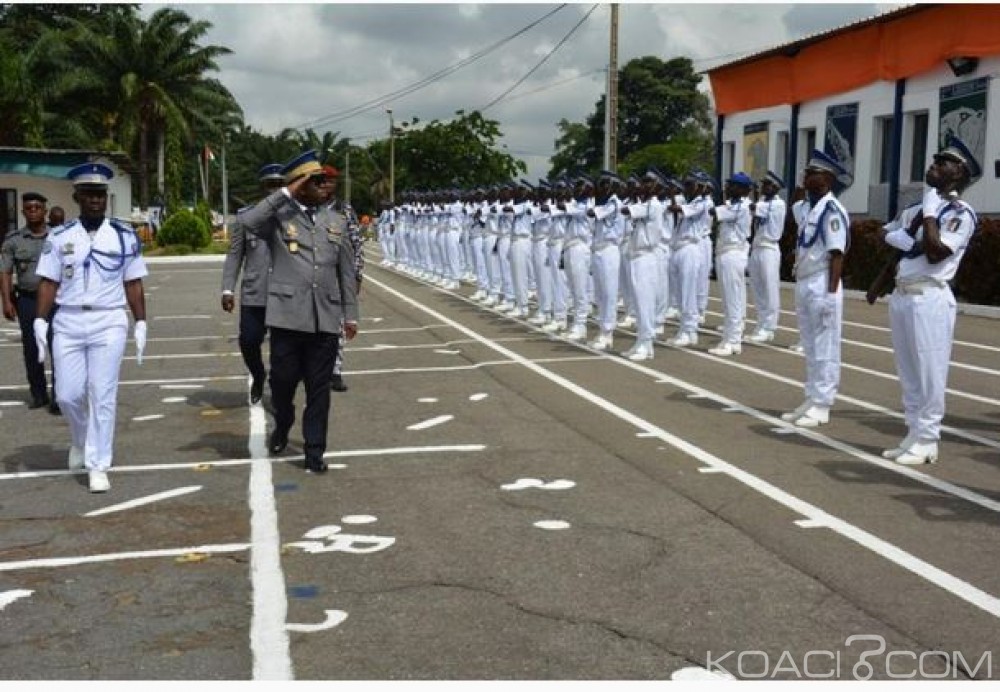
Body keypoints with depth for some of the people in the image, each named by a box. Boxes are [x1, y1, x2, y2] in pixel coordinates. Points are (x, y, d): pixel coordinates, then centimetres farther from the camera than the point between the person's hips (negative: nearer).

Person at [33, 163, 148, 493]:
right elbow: (49, 282, 5)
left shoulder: (124, 236, 3)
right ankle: (81, 440, 36)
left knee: (103, 395, -3)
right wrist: (40, 321, -4)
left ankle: (98, 466, 6)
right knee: (68, 394, 5)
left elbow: (133, 284, 5)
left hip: (109, 323, -1)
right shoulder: (60, 237, 6)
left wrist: (140, 323, 1)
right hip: (68, 323, 2)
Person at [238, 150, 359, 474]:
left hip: (326, 318, 3)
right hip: (287, 314, -2)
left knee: (319, 387, 5)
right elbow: (248, 221, -22)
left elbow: (346, 272, 13)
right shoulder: (279, 217, 0)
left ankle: (314, 451, 15)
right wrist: (285, 193, -17)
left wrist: (350, 314, 12)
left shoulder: (336, 221, 11)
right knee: (283, 379, 6)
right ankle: (282, 426, 36)